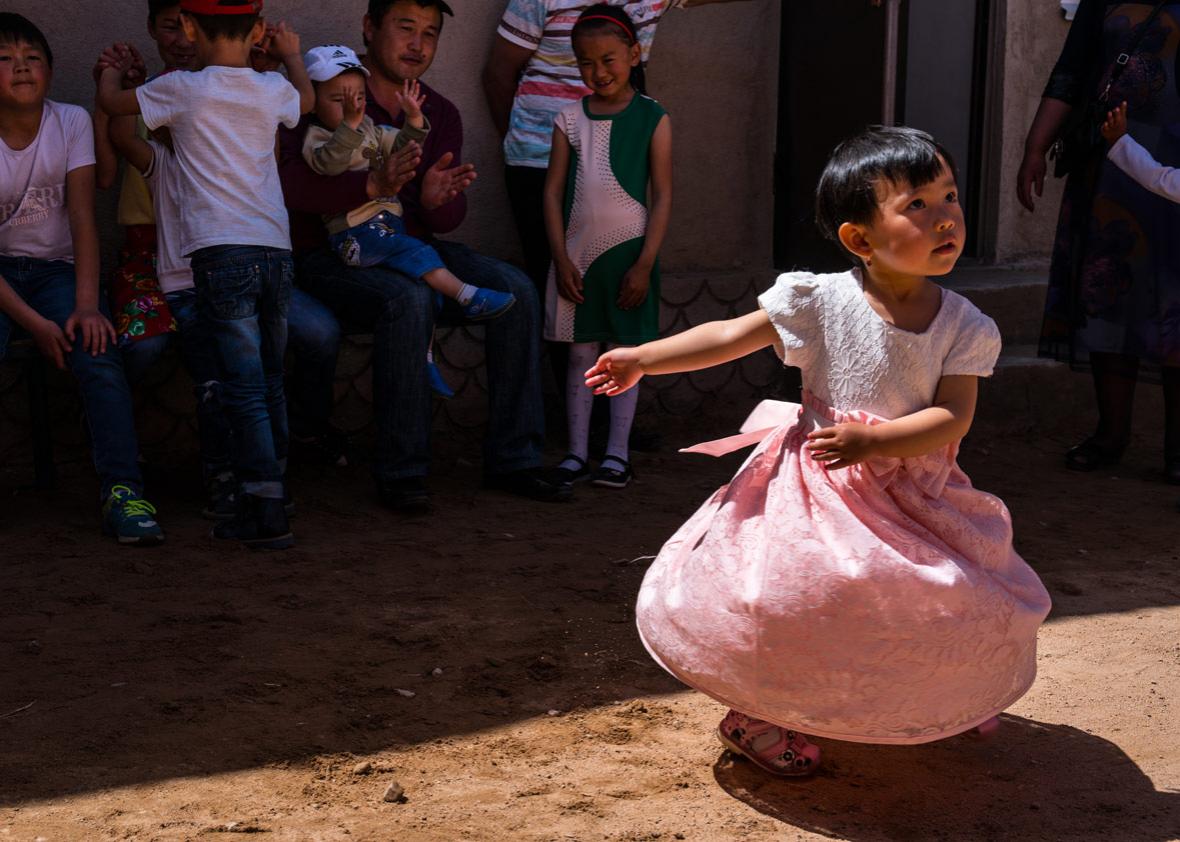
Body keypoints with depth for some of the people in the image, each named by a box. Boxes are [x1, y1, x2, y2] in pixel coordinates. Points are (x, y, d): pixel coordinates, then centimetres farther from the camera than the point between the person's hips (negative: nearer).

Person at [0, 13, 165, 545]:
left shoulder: (72, 123, -3)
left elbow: (83, 218, -9)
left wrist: (86, 304, -22)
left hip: (55, 269, 1)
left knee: (97, 355, -26)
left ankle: (122, 492, -26)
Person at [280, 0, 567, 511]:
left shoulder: (440, 114, 12)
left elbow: (451, 216, 8)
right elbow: (292, 186, -20)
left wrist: (436, 200, -18)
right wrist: (374, 186, -36)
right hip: (334, 255, -6)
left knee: (515, 290, -15)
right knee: (408, 299, -36)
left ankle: (512, 459, -9)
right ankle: (400, 471, -26)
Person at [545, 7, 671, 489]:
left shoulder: (651, 119, -2)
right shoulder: (571, 119, 4)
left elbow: (663, 197, -4)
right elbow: (553, 192, 4)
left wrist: (644, 264, -10)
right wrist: (561, 260, -4)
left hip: (628, 251, -2)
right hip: (579, 253, 2)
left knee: (625, 353, 4)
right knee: (581, 354, 7)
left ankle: (618, 454, 10)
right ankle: (577, 452, 12)